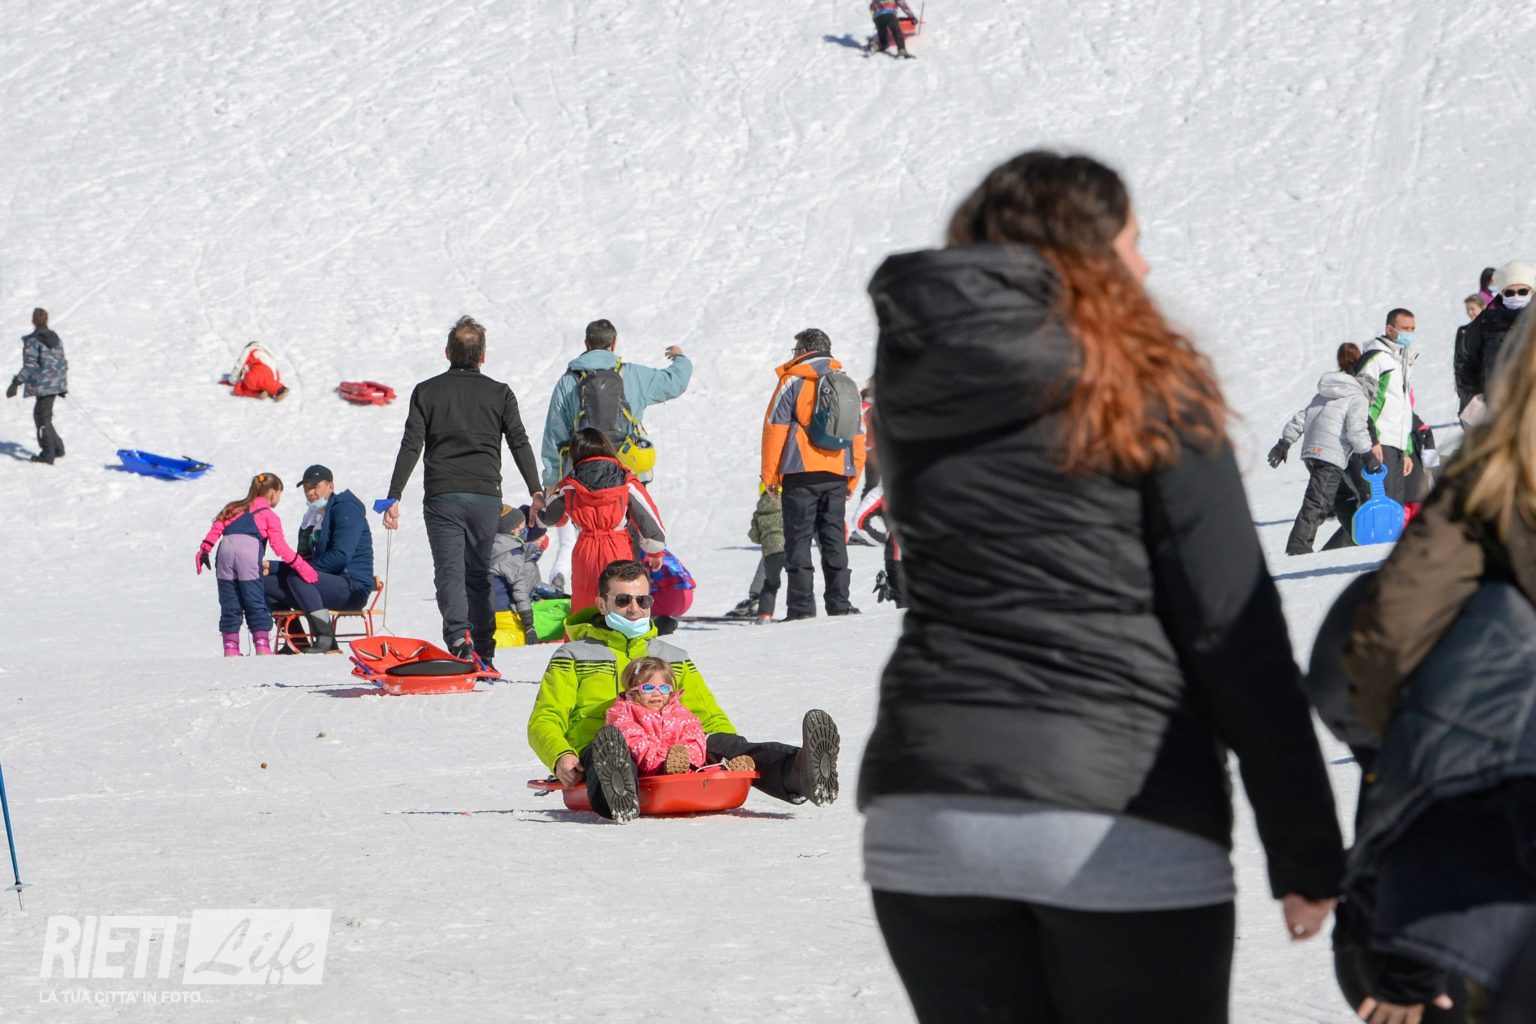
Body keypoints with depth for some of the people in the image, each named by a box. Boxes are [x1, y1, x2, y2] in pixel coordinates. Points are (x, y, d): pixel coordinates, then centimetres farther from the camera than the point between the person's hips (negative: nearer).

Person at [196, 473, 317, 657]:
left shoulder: (234, 509, 30)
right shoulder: (270, 515, 16)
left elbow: (217, 527, 17)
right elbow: (279, 546, 7)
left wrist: (204, 550, 16)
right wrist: (299, 564, 11)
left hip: (226, 549, 4)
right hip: (249, 549, -4)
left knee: (229, 604, 7)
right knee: (256, 604, 1)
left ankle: (230, 647, 4)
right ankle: (262, 645, -4)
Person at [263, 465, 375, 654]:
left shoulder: (345, 509, -8)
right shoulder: (313, 516, 19)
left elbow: (340, 557, -20)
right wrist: (272, 567, 3)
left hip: (353, 589, -9)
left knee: (297, 577, -31)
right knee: (266, 583, 2)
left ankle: (325, 637, -30)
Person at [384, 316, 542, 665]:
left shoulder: (427, 392, 3)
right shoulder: (499, 393, 5)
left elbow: (411, 446, -3)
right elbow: (520, 443, 1)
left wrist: (394, 497, -3)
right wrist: (536, 491, 5)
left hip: (442, 495, -1)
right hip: (486, 495, 1)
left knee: (449, 570, -4)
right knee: (480, 574, 11)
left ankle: (458, 634, -28)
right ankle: (483, 654, 11)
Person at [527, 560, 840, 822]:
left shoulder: (673, 658, 31)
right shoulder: (574, 657, 22)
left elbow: (709, 717, 27)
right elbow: (544, 721, 12)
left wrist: (736, 753, 2)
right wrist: (561, 756, -13)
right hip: (600, 750, -3)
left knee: (720, 743, -29)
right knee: (610, 746, -41)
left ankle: (798, 773, -56)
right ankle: (617, 795, -77)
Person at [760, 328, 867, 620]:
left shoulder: (793, 380, -2)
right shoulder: (846, 382, 15)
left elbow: (775, 427, -6)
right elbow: (858, 434, 17)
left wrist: (770, 475, -1)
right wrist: (853, 478, 22)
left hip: (802, 474, -5)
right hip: (837, 475, 5)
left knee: (799, 539, -3)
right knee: (834, 540, 9)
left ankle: (801, 605, -9)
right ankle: (839, 603, 6)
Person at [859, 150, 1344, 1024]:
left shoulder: (913, 383, 8)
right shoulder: (1148, 391, -4)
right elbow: (1236, 628, -6)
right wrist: (1307, 852, -3)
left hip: (926, 814, 4)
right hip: (1126, 828, -4)